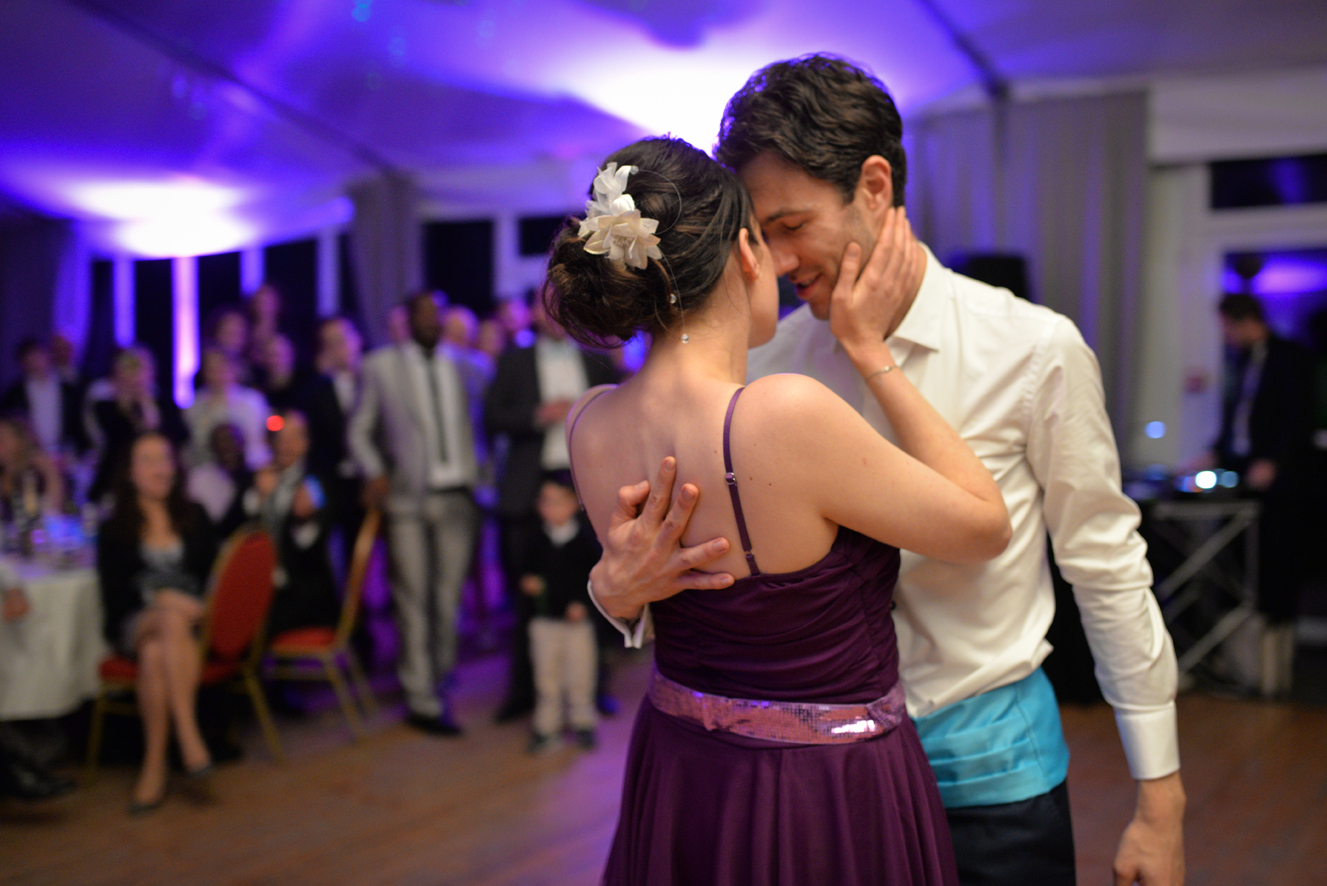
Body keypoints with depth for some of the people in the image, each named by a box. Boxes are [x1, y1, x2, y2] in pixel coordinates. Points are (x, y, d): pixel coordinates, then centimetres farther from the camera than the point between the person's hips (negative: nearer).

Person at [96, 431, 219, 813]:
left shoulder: (195, 518, 17)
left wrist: (196, 605, -10)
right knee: (172, 619, -38)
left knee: (155, 654, -35)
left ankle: (154, 766, -40)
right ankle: (189, 738, -43)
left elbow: (213, 574, 10)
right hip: (134, 624, -1)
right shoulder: (115, 528, 11)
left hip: (190, 620, 1)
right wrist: (160, 603, -15)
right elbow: (114, 592, 2)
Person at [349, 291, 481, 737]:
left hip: (456, 496, 3)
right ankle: (422, 699, 5)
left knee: (449, 597, 4)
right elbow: (359, 430, 7)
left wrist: (472, 481, 8)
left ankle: (439, 684, 21)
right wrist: (375, 474, -7)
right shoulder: (380, 365, 5)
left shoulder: (456, 366, 14)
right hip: (408, 499, -3)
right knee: (413, 599, -2)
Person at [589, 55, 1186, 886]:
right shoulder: (767, 363, -5)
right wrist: (623, 590, -27)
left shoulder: (1034, 350, -13)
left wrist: (1161, 796, -2)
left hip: (986, 760, -2)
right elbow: (709, 558, -3)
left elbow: (1106, 571, -6)